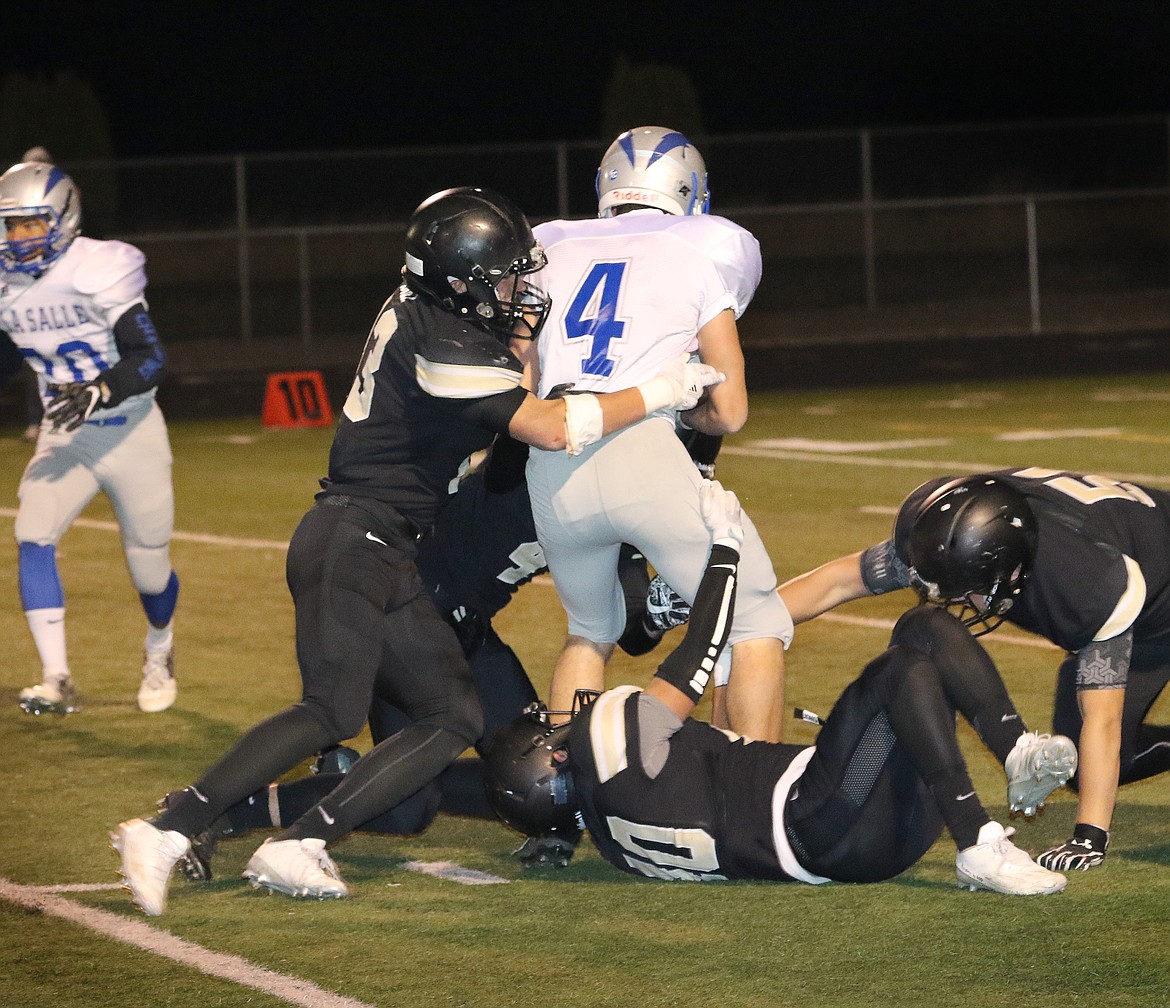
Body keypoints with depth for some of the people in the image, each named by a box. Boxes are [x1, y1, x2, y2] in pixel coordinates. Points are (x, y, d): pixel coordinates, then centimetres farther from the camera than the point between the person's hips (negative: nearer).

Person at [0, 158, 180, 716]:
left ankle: (159, 655, 41)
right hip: (64, 438, 4)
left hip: (131, 434, -4)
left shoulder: (99, 271, -21)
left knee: (149, 566, 7)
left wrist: (98, 392, -39)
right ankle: (56, 681, -17)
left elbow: (150, 359, -26)